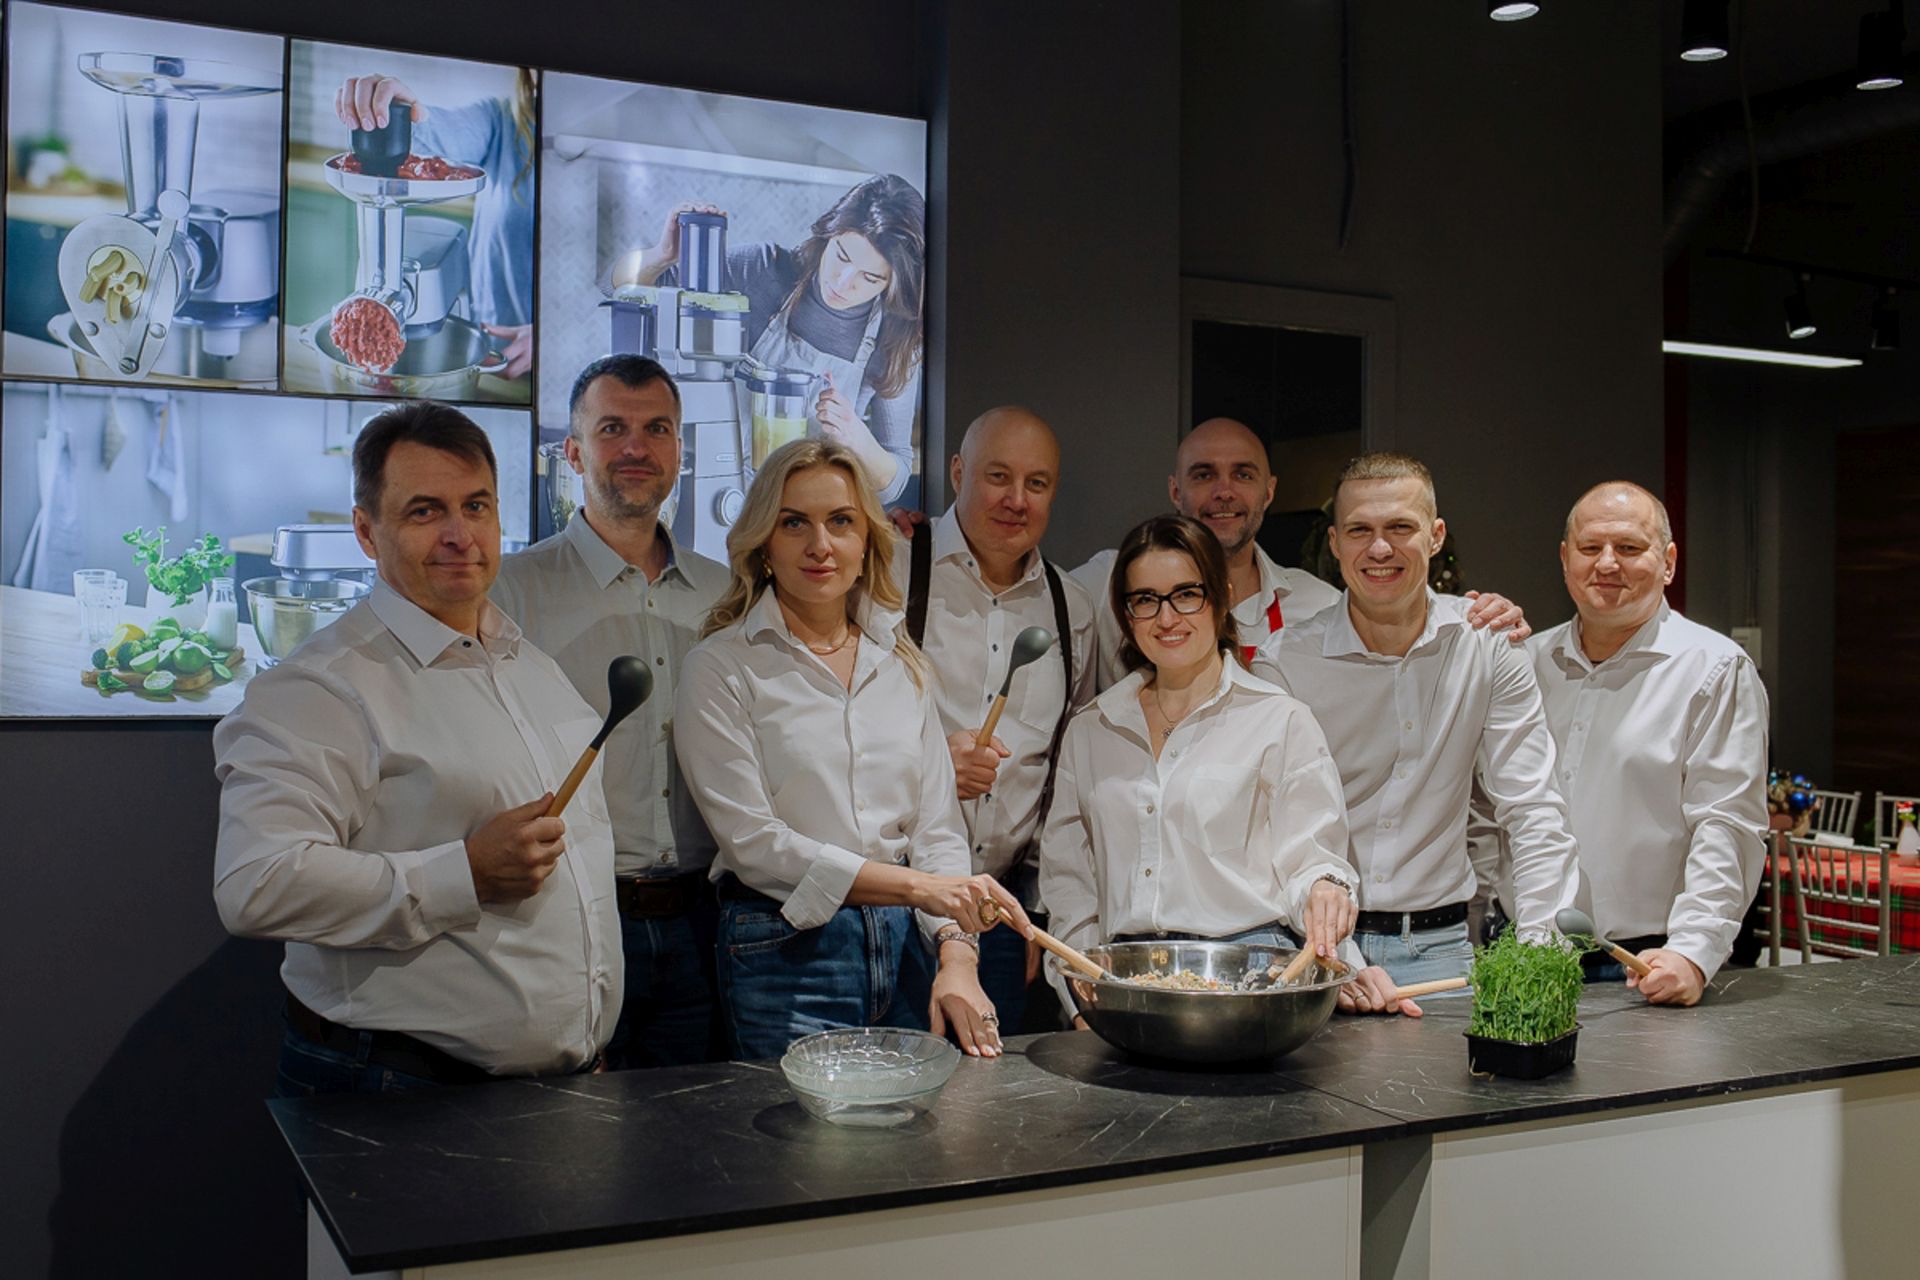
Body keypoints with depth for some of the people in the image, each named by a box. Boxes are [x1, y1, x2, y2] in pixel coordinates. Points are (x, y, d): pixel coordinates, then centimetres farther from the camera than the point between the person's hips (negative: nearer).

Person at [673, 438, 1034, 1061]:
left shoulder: (899, 661, 9)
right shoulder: (721, 668, -5)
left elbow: (938, 824, 5)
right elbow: (752, 842, -12)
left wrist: (957, 958, -10)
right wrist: (914, 885, -19)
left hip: (902, 949, 4)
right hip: (785, 954, -4)